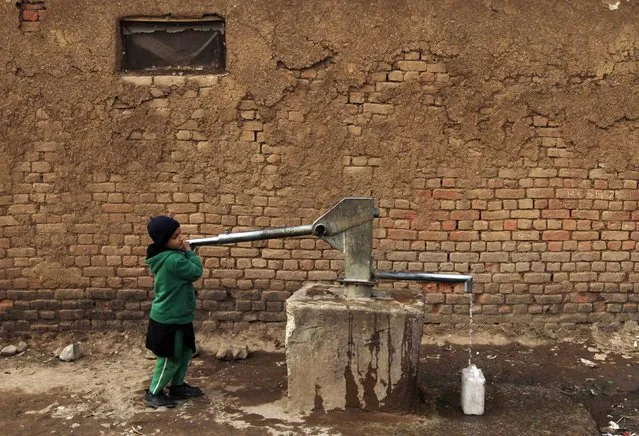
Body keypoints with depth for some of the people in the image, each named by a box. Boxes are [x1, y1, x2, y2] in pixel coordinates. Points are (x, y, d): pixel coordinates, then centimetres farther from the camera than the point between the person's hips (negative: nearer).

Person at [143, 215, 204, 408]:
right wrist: (189, 251, -11)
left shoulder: (165, 256, 6)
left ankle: (177, 387, 36)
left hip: (176, 316, 10)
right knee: (171, 358, 4)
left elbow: (187, 272, 16)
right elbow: (196, 271, -17)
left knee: (185, 352, 21)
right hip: (169, 319, -10)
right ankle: (153, 394, 19)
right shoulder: (173, 259, -27)